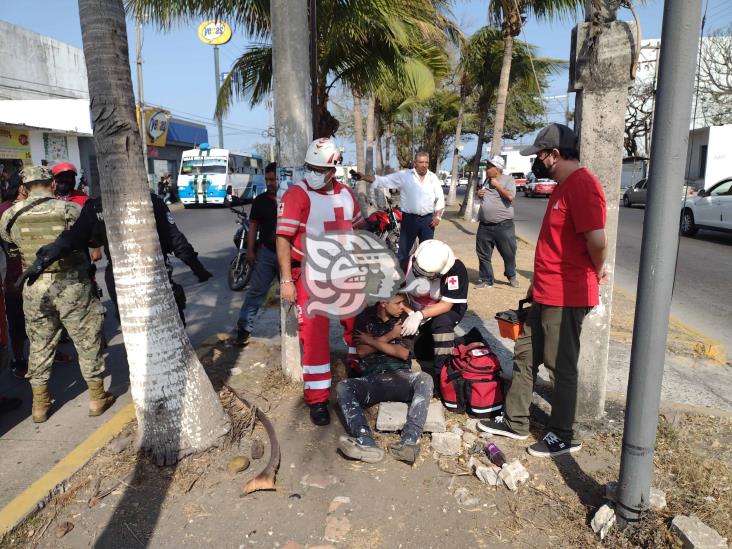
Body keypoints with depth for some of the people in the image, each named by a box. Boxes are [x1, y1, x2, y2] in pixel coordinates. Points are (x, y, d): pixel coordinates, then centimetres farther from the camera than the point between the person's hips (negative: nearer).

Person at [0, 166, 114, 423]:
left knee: (39, 345, 17)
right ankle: (97, 398, 20)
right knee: (87, 341, 10)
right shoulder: (70, 210, -9)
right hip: (71, 286, -3)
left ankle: (40, 405, 27)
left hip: (34, 288, 3)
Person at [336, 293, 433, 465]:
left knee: (424, 379, -32)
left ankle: (410, 441, -48)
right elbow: (362, 351, 3)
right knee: (343, 387, -29)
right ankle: (367, 443, -50)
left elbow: (403, 353, 0)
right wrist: (390, 336, -1)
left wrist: (371, 341, 2)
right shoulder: (365, 317, 11)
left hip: (400, 376, 0)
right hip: (372, 378, 0)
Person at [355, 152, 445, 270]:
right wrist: (364, 177, -16)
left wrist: (438, 216, 0)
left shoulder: (433, 177, 7)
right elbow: (383, 180, -5)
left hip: (428, 219, 2)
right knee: (403, 251, 3)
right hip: (409, 219, -2)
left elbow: (440, 198, 10)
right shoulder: (403, 175, -2)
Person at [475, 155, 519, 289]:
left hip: (503, 225, -5)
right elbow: (481, 194, 27)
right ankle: (486, 280, 18)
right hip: (484, 226, 5)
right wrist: (478, 193, 4)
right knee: (483, 255, 6)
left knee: (509, 253, 7)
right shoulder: (487, 180, 14)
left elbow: (510, 196, -20)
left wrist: (497, 185, -12)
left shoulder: (508, 179, -5)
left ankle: (511, 276, 30)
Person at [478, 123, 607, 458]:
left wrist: (596, 272, -8)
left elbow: (597, 239, -25)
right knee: (525, 356, 16)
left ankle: (564, 436, 22)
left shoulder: (581, 184, -18)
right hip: (545, 294, 10)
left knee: (561, 367, 4)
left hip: (566, 297, -10)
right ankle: (514, 422, 29)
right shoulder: (563, 186, 16)